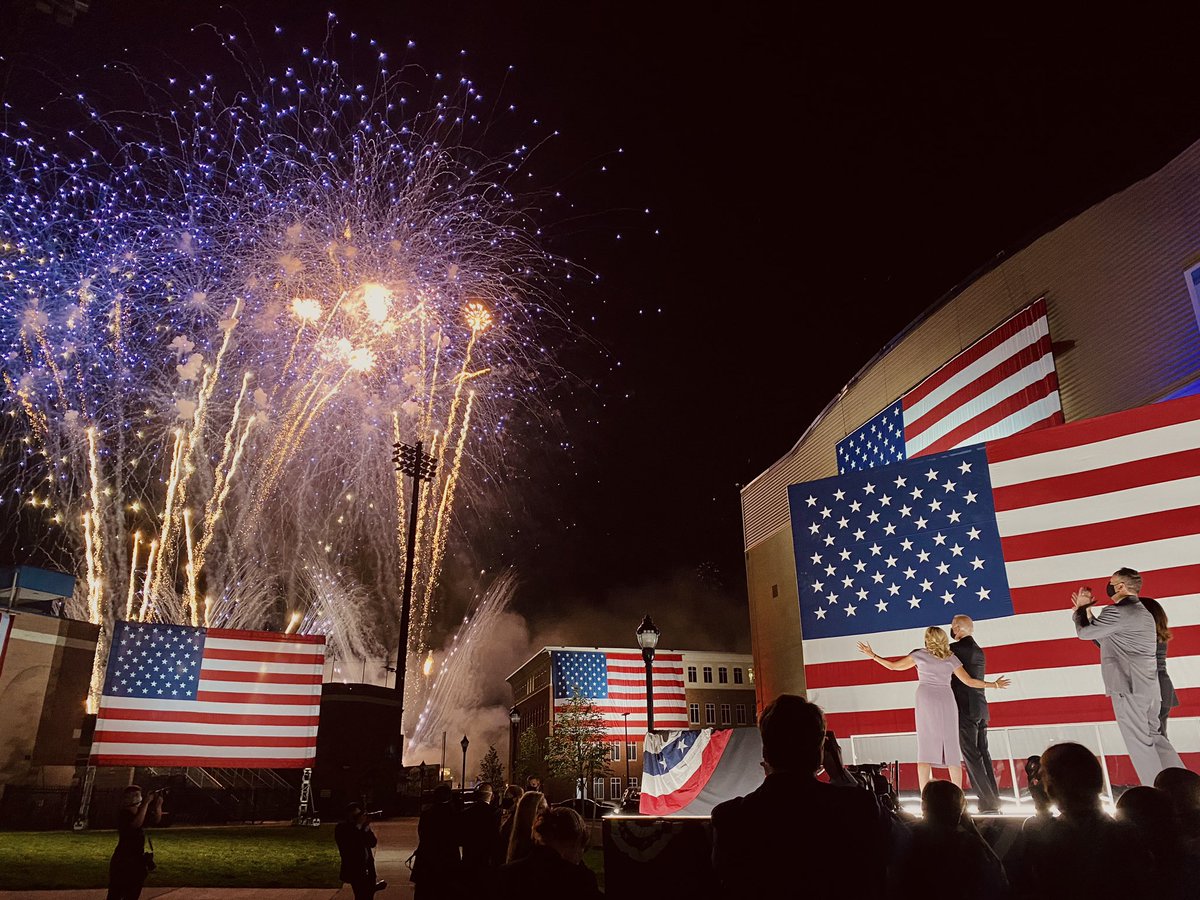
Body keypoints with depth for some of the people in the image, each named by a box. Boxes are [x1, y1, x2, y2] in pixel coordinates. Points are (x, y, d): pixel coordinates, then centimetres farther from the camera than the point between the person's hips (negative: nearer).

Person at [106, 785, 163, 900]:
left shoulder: (141, 810, 8)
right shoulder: (123, 813, -13)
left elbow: (156, 820, 3)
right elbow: (136, 823, -29)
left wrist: (158, 805, -12)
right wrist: (146, 803, -27)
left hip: (139, 858, 7)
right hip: (123, 859, -7)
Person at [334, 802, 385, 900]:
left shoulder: (362, 826, 8)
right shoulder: (342, 828, -9)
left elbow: (373, 843, 1)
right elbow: (350, 844, -23)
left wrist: (367, 827, -11)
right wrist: (359, 826, -20)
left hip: (367, 867, 5)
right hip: (354, 869, -5)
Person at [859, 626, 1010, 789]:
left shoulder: (920, 655, 6)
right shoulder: (951, 658, 9)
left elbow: (893, 666, 8)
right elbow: (969, 681, 6)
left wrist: (872, 655, 19)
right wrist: (995, 684, 18)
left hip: (927, 701, -1)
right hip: (946, 701, 1)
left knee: (926, 747, -4)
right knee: (951, 748, 5)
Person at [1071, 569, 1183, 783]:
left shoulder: (1117, 612, -14)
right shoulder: (1144, 613, 19)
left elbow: (1083, 633, -6)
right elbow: (1105, 640, 24)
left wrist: (1081, 609, 10)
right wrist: (1086, 612, 23)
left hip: (1128, 688, -9)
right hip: (1149, 688, 9)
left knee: (1140, 743, -4)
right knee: (1154, 737, 15)